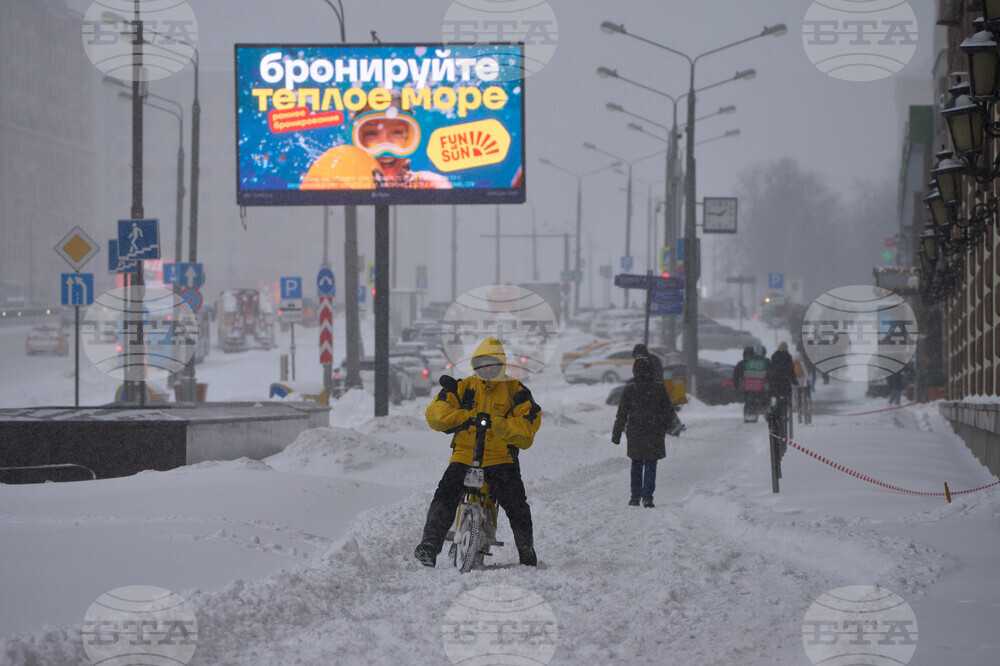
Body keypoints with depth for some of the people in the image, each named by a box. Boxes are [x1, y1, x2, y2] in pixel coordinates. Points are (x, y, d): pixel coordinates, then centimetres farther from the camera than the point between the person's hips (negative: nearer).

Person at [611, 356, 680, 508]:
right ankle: (647, 497, -5)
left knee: (636, 465, 14)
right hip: (654, 433, 0)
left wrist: (617, 434, 7)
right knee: (650, 466, 2)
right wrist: (669, 427, 19)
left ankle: (635, 496, 14)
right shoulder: (658, 387, -4)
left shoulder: (629, 389, -5)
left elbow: (622, 413, 0)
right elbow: (668, 409, 5)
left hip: (635, 433, 1)